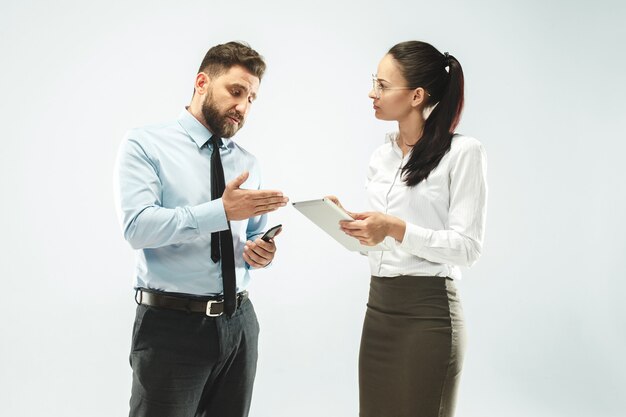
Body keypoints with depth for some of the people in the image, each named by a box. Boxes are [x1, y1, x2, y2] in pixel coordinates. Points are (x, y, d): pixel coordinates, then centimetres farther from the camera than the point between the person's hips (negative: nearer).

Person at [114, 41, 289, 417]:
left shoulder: (248, 163, 12)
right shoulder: (145, 145, -4)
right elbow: (138, 226, -17)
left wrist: (260, 251, -5)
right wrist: (221, 210, -26)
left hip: (239, 323, 5)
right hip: (170, 325, -5)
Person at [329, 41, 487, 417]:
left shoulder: (463, 152, -9)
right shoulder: (382, 157, 12)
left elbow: (467, 247, -13)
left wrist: (396, 229, -23)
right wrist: (349, 222, -1)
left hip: (428, 310, -6)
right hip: (378, 305, 7)